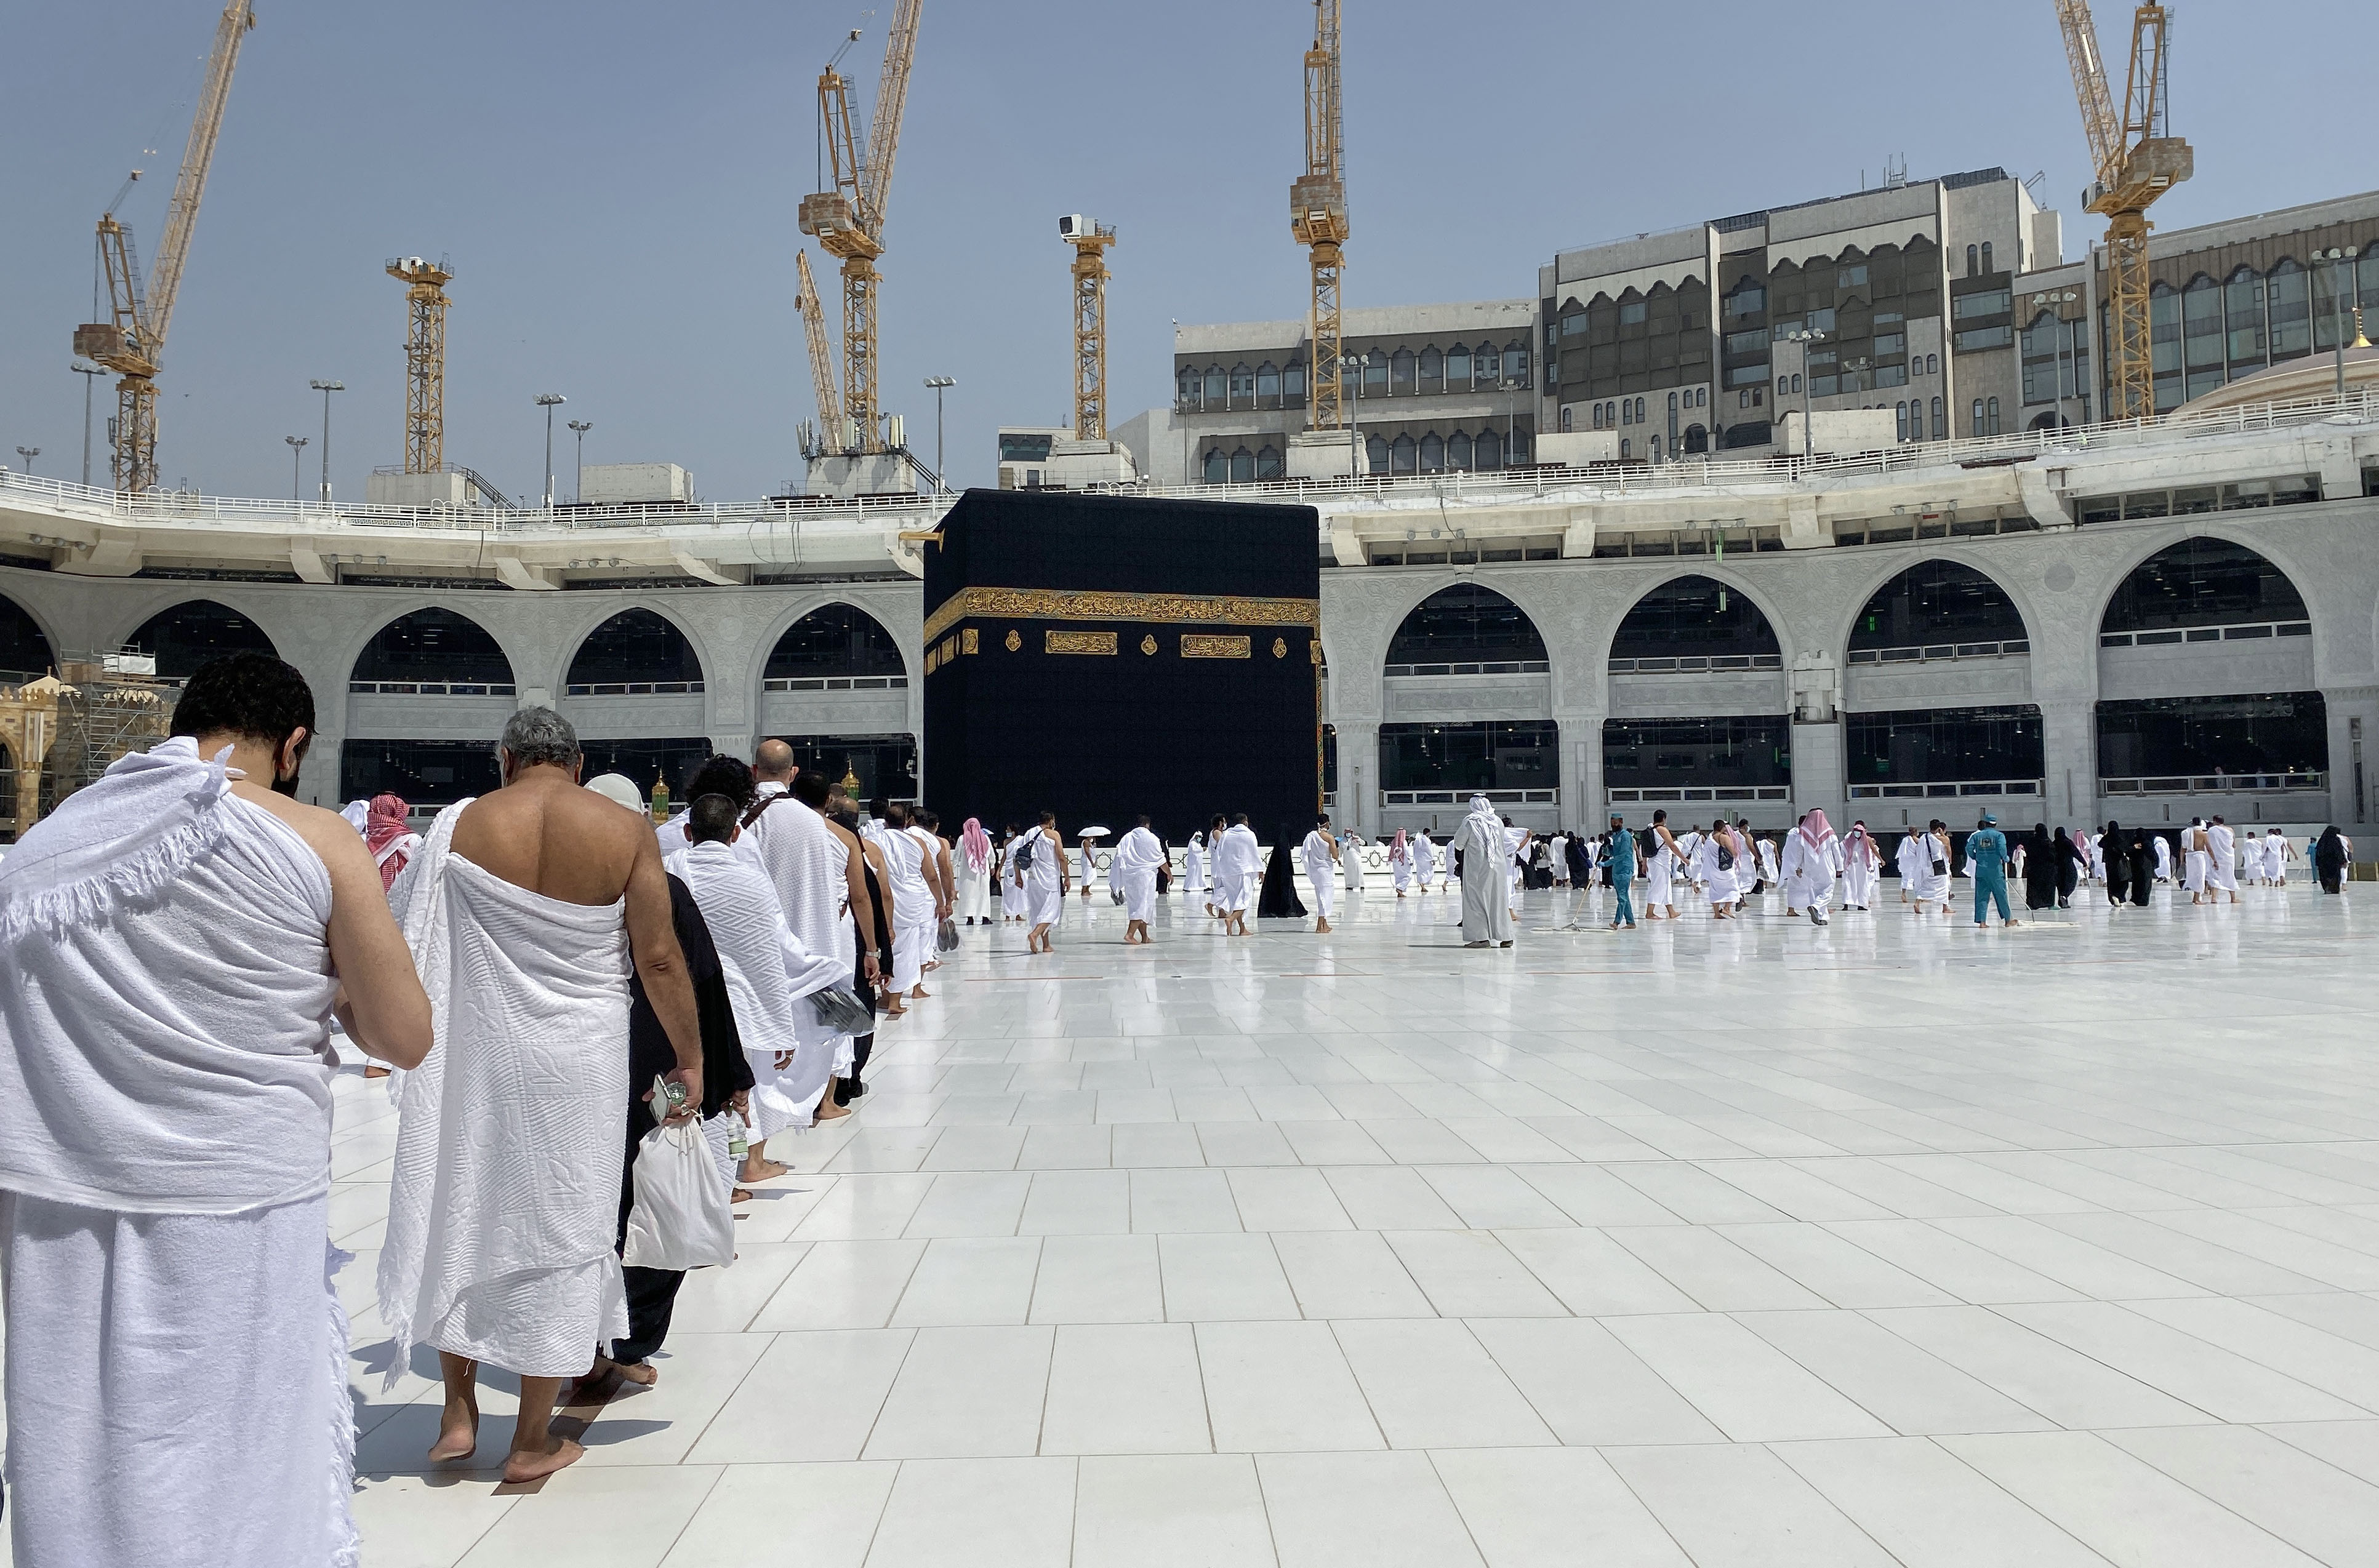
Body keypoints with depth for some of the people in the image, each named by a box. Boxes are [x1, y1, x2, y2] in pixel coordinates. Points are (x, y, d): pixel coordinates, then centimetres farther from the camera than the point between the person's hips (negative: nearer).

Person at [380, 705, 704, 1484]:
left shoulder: (461, 825, -4)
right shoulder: (627, 832, -5)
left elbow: (393, 921, 4)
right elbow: (660, 959, -6)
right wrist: (690, 1057, 3)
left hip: (476, 1054, 1)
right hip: (579, 1062, -1)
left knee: (460, 1214, 19)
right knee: (561, 1230, 8)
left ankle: (458, 1412, 25)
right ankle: (532, 1441, 17)